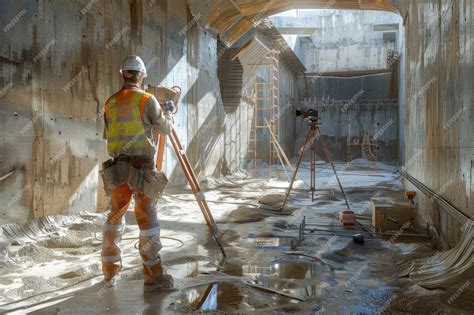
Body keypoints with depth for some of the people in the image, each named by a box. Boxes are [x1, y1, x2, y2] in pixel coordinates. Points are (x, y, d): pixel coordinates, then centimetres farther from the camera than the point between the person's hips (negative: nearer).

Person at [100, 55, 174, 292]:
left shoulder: (110, 103, 9)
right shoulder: (147, 100, -5)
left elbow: (107, 135, 18)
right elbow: (165, 129, 4)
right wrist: (168, 112, 23)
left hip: (117, 168, 5)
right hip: (142, 168, -5)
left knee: (115, 217, 16)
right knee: (147, 219, -1)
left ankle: (110, 272, 24)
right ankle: (153, 276, 2)